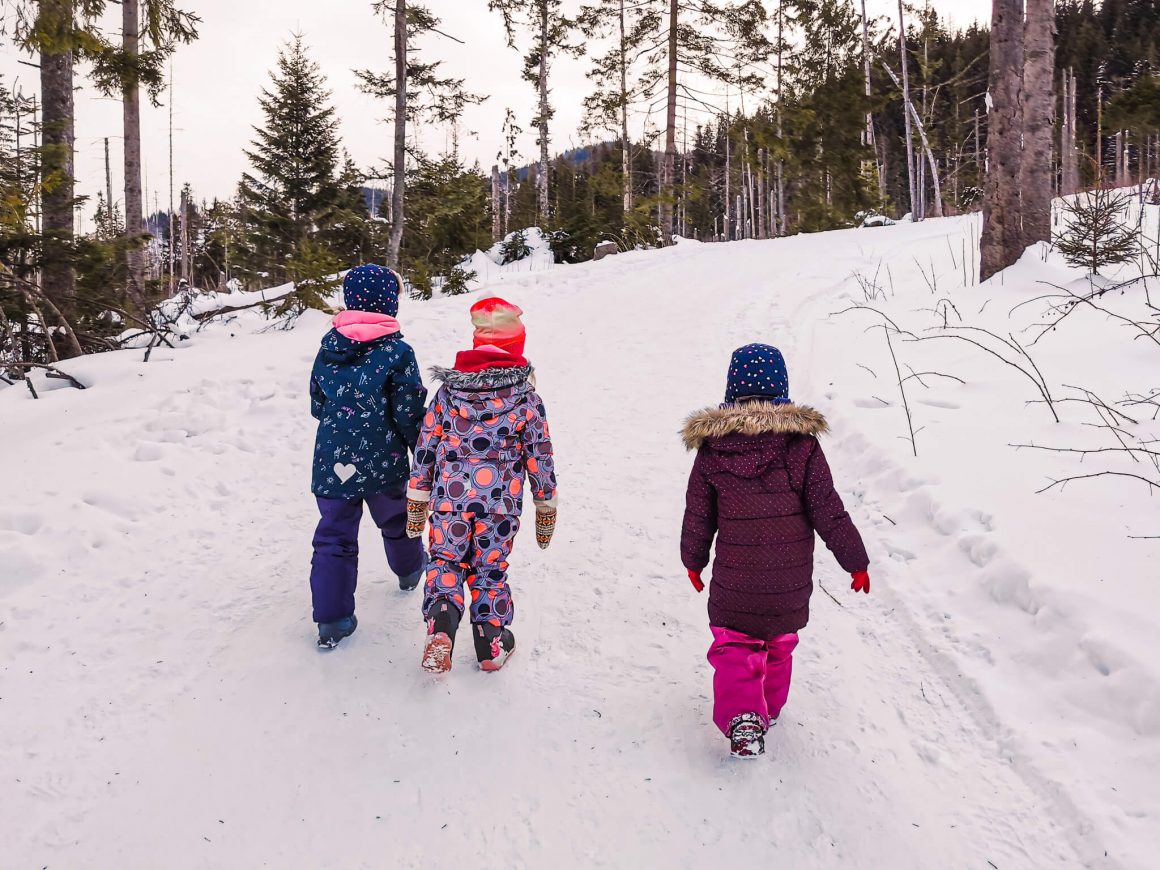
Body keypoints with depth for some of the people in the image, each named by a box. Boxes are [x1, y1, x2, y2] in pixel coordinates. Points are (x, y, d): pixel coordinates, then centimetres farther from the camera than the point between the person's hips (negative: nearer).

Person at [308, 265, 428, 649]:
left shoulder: (327, 348, 1)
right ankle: (410, 570, 50)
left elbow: (317, 405, 10)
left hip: (332, 463, 3)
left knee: (334, 537, 8)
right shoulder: (397, 352, -15)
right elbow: (409, 413, -13)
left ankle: (332, 620, 8)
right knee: (396, 521, 24)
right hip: (383, 463, -2)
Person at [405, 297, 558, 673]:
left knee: (446, 561, 17)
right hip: (500, 504, -1)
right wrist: (546, 510, 12)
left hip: (450, 499, 1)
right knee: (490, 569, 15)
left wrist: (417, 504, 13)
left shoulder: (448, 392, 1)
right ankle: (492, 643, 27)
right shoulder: (526, 399, -4)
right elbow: (541, 459, 1)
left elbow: (425, 450, 4)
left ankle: (441, 622, -8)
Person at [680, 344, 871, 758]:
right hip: (790, 583, 1)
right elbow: (829, 513, -9)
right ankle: (769, 708, 39)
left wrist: (694, 561, 16)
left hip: (734, 581, -1)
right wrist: (856, 561, 5)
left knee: (733, 647, 12)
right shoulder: (802, 445, -13)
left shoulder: (712, 448, -10)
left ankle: (741, 717, -7)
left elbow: (697, 516, 0)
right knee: (779, 644, 23)